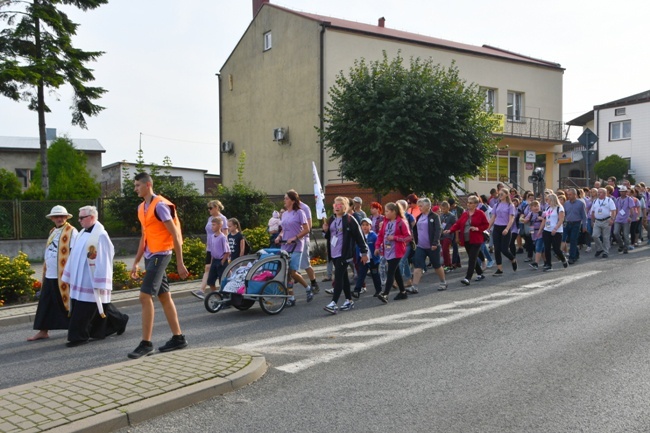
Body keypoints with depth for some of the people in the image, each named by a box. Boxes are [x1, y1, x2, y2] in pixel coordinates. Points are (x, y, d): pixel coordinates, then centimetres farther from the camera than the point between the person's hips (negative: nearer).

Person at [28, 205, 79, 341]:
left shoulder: (71, 232, -8)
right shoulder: (52, 232, 17)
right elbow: (48, 253, 21)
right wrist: (45, 270, 18)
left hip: (63, 275, -8)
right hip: (50, 275, 8)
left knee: (67, 302, 1)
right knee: (45, 304, 10)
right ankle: (43, 331, 18)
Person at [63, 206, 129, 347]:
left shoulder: (100, 235, -15)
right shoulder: (83, 234, 12)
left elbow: (103, 261, -17)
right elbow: (75, 256, 18)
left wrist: (101, 283, -18)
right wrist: (70, 275, 17)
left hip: (91, 281, -9)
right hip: (80, 280, 9)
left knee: (83, 310, -4)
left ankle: (79, 336, 5)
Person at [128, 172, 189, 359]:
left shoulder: (160, 205, -13)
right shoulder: (141, 207, 14)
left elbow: (175, 235, -14)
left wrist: (180, 263, -15)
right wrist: (136, 263, 19)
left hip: (160, 255, -9)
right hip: (150, 256, 9)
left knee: (145, 296, -12)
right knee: (164, 297, 11)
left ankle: (146, 343, -5)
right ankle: (178, 338, 19)